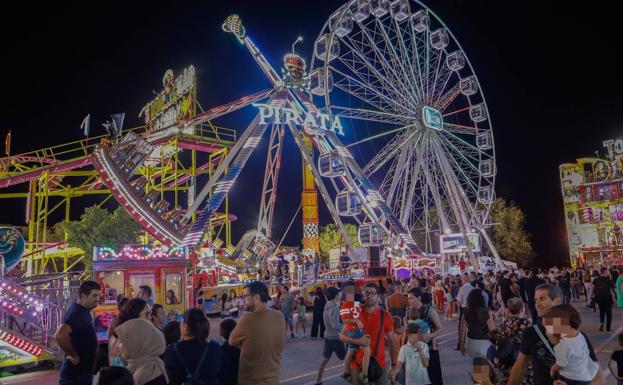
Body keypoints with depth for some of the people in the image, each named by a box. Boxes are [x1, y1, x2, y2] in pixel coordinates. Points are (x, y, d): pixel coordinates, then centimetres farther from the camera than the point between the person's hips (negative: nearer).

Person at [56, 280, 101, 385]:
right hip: (75, 373, -10)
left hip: (83, 371, 10)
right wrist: (74, 356, -24)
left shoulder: (84, 312, 10)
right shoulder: (76, 313, -20)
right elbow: (60, 335, -36)